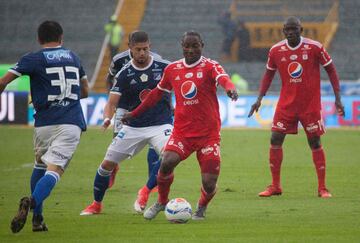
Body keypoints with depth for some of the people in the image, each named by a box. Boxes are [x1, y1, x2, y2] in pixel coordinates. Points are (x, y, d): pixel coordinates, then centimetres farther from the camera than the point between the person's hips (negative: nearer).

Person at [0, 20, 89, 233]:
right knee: (54, 170, -12)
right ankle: (33, 201, -40)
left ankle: (37, 217, 17)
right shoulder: (73, 57, 16)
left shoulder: (33, 59, 2)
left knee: (40, 166, 23)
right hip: (71, 123, 0)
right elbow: (85, 92, 27)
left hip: (44, 123, 0)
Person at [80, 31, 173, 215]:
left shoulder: (164, 67, -6)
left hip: (160, 125, -2)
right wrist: (107, 118, -28)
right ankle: (96, 204, 21)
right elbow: (112, 102, -8)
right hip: (133, 127, 2)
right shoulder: (124, 74, -4)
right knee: (107, 163, 1)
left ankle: (145, 194, -11)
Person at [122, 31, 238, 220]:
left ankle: (201, 208, 27)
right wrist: (134, 114, 28)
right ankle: (161, 202, 5)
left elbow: (223, 78, -27)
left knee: (209, 184, -8)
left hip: (208, 134, -2)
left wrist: (230, 89, -52)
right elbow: (157, 93, 22)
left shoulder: (210, 66, -5)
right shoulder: (172, 69, 8)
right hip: (182, 131, 2)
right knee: (166, 163, -23)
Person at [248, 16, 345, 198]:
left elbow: (331, 70, -1)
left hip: (311, 104, -2)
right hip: (286, 103, 2)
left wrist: (338, 98, -5)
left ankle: (322, 188, 9)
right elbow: (269, 74, 13)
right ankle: (275, 186, 6)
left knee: (315, 142, 1)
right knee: (275, 139, -4)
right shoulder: (276, 51, -2)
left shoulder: (314, 48, -9)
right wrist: (259, 99, 6)